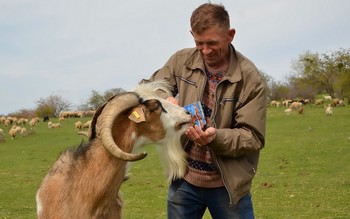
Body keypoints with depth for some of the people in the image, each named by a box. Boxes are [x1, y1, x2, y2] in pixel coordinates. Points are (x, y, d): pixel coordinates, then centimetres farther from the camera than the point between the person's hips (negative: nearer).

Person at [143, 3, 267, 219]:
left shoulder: (251, 79, -12)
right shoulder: (182, 61, -2)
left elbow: (254, 137, -12)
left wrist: (216, 137, -30)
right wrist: (164, 99, -15)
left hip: (228, 184, -3)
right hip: (183, 180, 3)